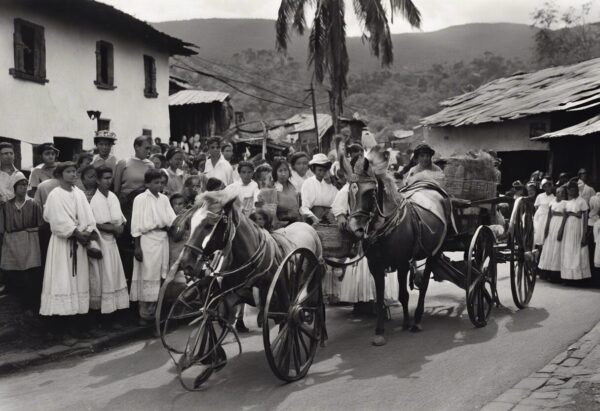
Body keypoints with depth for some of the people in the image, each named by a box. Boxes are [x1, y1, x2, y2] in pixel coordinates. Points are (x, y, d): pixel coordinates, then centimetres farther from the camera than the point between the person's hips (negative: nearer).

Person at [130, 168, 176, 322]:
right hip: (148, 240, -5)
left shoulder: (164, 199, 12)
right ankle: (145, 314, 6)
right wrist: (137, 247, -12)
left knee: (160, 276, 9)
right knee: (147, 277, -3)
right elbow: (136, 225, -7)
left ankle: (153, 312, 20)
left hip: (163, 240, 6)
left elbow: (172, 219, 4)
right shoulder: (141, 199, -4)